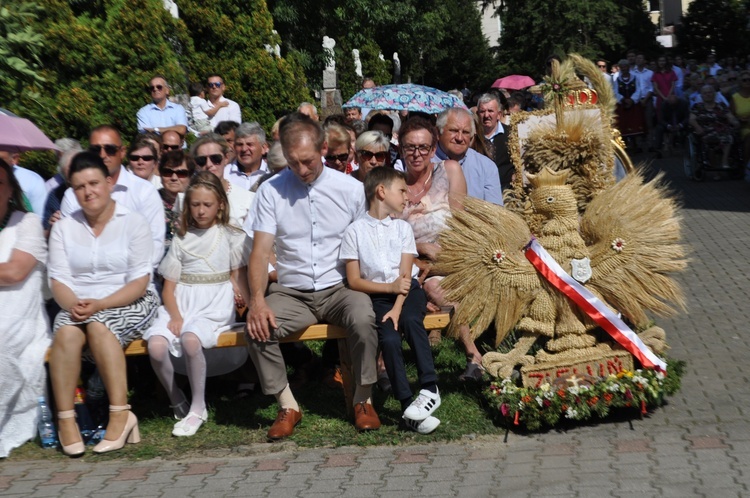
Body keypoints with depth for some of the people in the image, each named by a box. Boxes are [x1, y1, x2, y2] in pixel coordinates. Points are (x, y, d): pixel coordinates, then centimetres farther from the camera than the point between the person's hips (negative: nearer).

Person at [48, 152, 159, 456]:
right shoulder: (64, 228, 10)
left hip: (129, 303, -3)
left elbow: (139, 282, -7)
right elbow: (58, 281, 3)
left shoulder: (133, 223, 0)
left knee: (99, 326, -34)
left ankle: (120, 415, -32)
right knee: (66, 331, -31)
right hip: (78, 306, 3)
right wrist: (74, 304, -19)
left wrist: (100, 304, -21)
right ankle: (65, 419, -27)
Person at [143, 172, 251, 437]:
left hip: (215, 306, -3)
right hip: (181, 304, 3)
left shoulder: (230, 236, 9)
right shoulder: (181, 240, 15)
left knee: (190, 339, -36)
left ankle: (198, 408, -15)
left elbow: (240, 275, -1)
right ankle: (177, 402, -2)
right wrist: (175, 316, -10)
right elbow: (169, 285, 9)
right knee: (156, 344, -28)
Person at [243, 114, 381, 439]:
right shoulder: (271, 191, 1)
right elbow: (261, 250, -5)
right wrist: (257, 299, -20)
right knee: (257, 328, -27)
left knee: (363, 318, -32)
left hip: (339, 289, -1)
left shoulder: (351, 189, 2)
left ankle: (363, 400, -8)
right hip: (291, 293, 1)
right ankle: (288, 406, -5)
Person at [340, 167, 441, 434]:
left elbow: (405, 275, 0)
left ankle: (430, 388, -25)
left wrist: (398, 308, -16)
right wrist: (390, 287, -13)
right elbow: (354, 281, -3)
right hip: (377, 296, -1)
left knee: (410, 320, -32)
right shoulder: (355, 231, 0)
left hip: (408, 290, 2)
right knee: (389, 339, -27)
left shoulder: (403, 227, 9)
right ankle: (408, 406, -22)